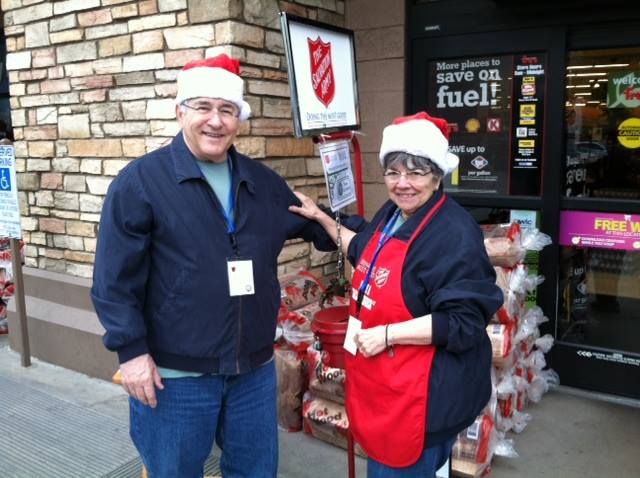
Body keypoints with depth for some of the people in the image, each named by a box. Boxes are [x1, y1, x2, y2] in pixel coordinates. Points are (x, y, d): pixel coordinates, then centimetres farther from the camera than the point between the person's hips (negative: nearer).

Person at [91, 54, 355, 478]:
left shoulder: (263, 182, 7)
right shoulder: (141, 180, -9)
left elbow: (318, 228, 20)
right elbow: (114, 279, -10)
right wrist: (132, 350, -13)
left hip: (254, 369, 5)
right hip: (174, 373, -4)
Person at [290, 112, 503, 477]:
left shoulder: (455, 234, -23)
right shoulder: (392, 214, 5)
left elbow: (463, 322, -25)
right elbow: (365, 253, 26)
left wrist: (387, 334, -23)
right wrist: (321, 218, 23)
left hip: (420, 394, -9)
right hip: (385, 382, 9)